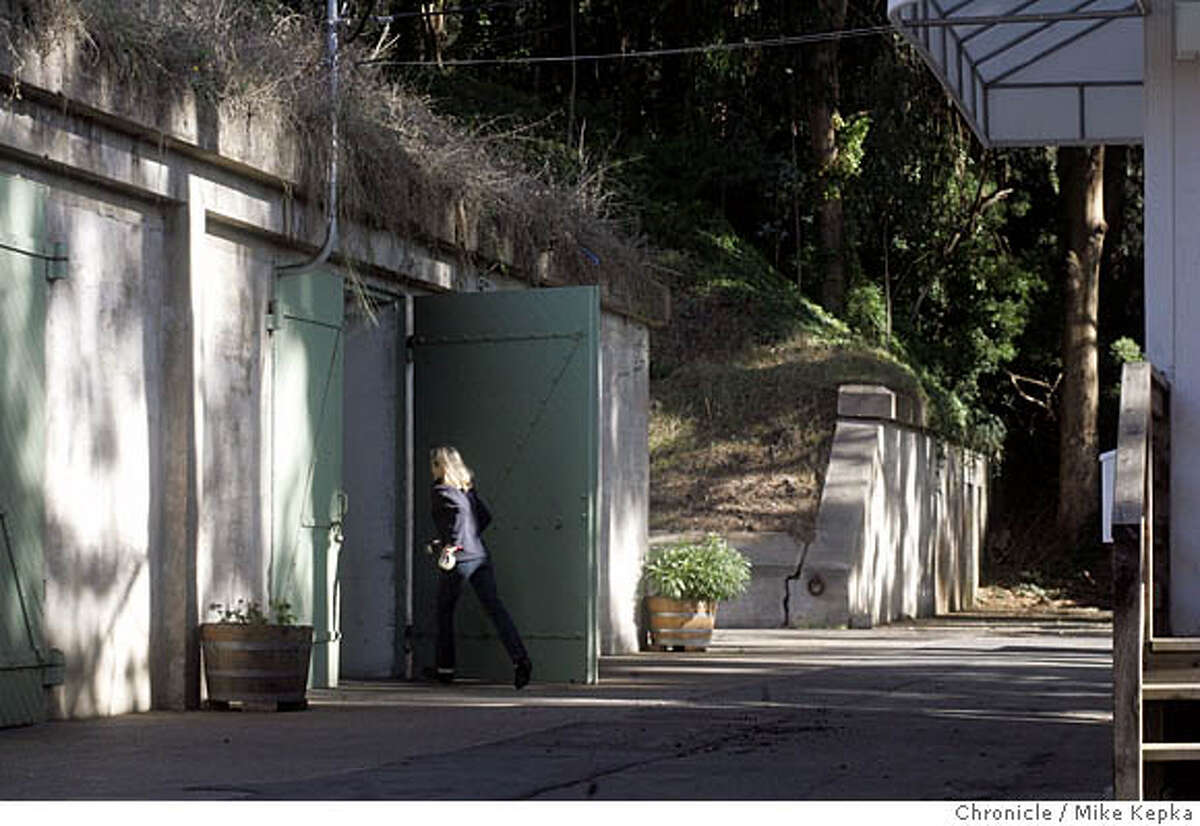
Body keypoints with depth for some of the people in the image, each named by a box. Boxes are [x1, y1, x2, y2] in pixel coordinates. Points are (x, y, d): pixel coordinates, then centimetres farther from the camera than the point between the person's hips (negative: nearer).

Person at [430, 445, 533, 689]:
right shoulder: (467, 487, 16)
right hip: (480, 555, 6)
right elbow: (485, 515, 19)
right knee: (495, 607, -3)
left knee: (444, 612, 12)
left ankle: (445, 668, 18)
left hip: (459, 559, -6)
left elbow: (460, 507, -23)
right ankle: (520, 658, -19)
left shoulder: (441, 490, -5)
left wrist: (454, 543, -20)